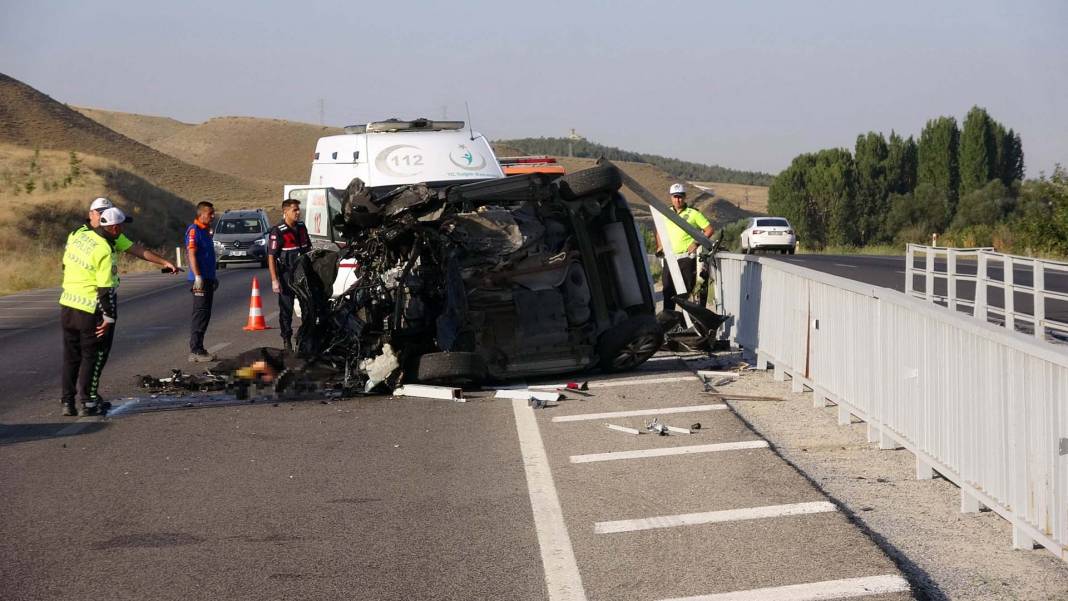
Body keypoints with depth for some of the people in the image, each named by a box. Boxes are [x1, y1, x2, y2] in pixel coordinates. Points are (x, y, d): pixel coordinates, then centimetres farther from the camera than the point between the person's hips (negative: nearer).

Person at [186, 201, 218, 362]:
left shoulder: (206, 231, 18)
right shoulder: (194, 230, -11)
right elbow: (192, 254, -18)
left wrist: (212, 277, 25)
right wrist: (198, 276, -24)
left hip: (208, 279, 10)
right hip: (200, 279, -10)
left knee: (205, 315, 11)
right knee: (200, 315, -10)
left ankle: (198, 349, 16)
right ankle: (195, 351, -10)